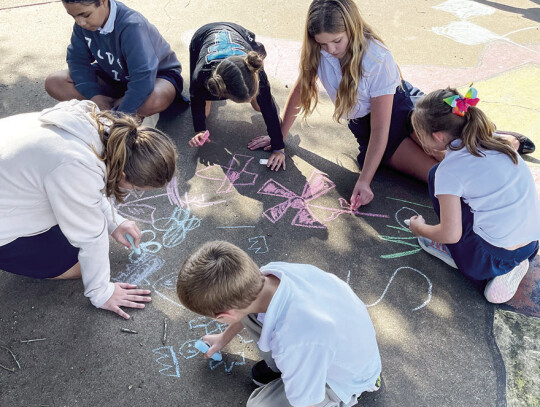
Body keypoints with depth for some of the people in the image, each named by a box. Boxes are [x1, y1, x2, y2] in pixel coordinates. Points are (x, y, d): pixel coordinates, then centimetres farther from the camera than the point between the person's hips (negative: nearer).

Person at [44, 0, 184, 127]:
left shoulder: (132, 26, -32)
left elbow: (144, 78, -38)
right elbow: (78, 60, -5)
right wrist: (94, 96, -21)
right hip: (114, 77, 7)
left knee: (155, 99, -45)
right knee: (53, 82, -11)